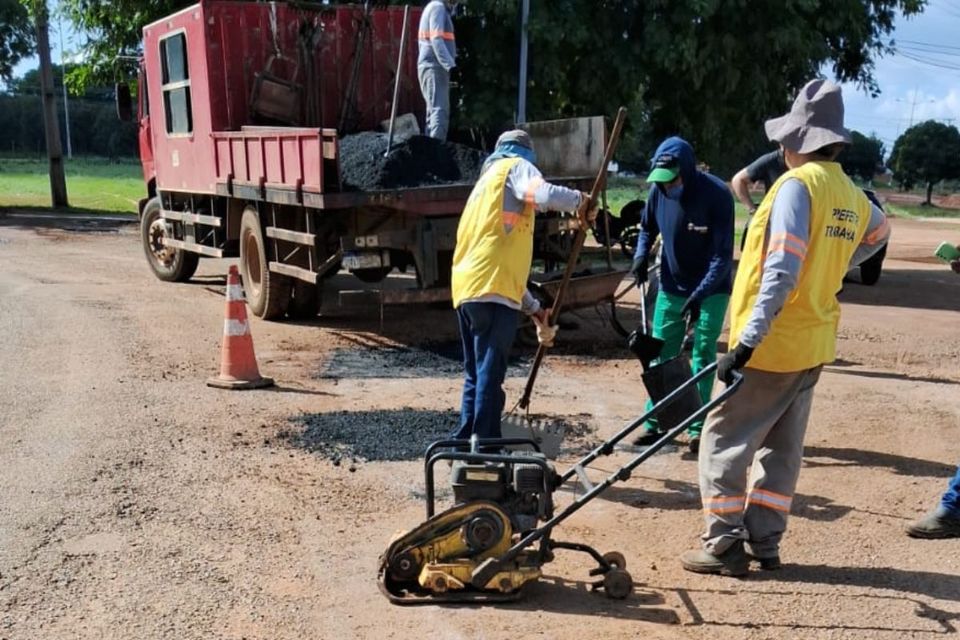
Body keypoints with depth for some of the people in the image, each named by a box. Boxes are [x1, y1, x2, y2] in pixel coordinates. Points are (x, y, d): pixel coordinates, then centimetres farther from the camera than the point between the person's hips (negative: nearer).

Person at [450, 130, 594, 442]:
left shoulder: (486, 182, 33)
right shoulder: (515, 167, 10)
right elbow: (544, 195, -16)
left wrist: (534, 308, 32)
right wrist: (580, 200, 5)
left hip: (466, 289, 8)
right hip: (491, 290, -8)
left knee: (476, 375, 14)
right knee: (490, 375, -8)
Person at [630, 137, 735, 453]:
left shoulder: (716, 194, -22)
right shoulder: (659, 190, -8)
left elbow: (722, 255, -23)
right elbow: (648, 229, 12)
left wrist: (699, 295, -31)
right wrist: (641, 255, -8)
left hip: (710, 290, -4)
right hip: (670, 287, 5)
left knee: (703, 356, 0)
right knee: (661, 355, 7)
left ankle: (697, 427, 10)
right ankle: (654, 423, 17)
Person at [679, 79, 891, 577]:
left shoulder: (797, 185, -17)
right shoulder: (853, 197, 8)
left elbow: (780, 273, -25)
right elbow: (879, 233, 31)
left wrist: (747, 342, -25)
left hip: (773, 344, -8)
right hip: (812, 345, 8)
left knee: (724, 441, 1)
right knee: (782, 446, 15)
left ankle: (724, 547, 5)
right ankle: (764, 543, 23)